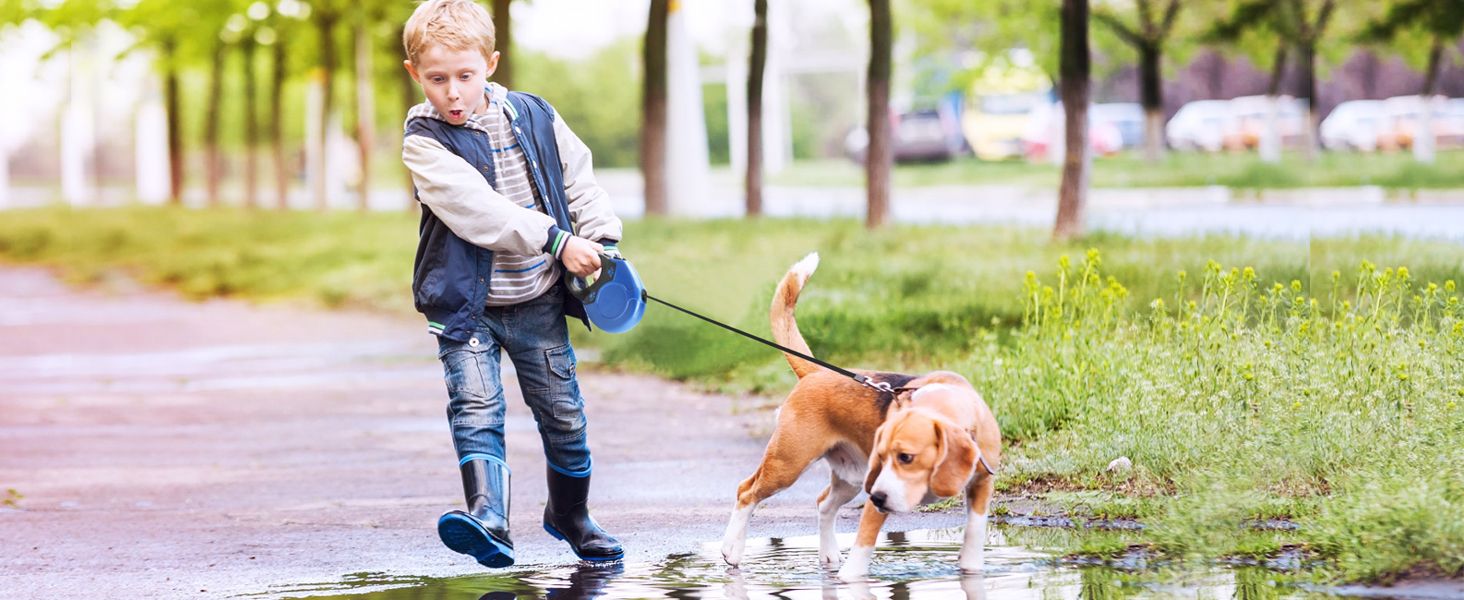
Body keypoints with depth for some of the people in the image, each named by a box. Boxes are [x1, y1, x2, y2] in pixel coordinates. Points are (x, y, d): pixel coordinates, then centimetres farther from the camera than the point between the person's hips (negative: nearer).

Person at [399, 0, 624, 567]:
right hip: (465, 304, -3)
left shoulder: (534, 116, 2)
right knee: (476, 408, -20)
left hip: (537, 301, 3)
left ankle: (569, 514, 31)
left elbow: (578, 181, 12)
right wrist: (555, 240, -29)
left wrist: (601, 241, -4)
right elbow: (477, 209, -24)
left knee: (563, 414, 10)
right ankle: (488, 519, -32)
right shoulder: (424, 141, -12)